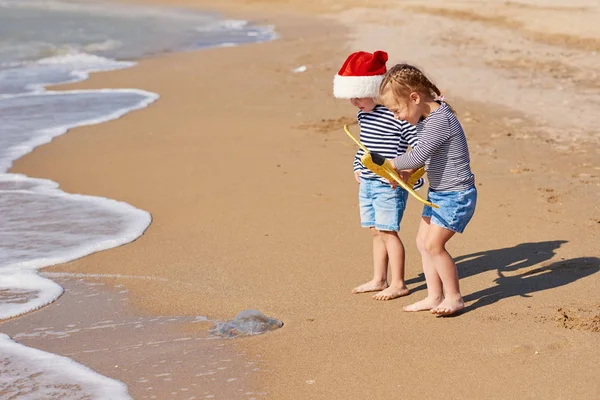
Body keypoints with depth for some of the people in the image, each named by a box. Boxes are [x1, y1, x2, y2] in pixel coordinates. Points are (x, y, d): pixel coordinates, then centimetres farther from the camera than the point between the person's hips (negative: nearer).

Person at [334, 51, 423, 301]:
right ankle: (379, 280, 24)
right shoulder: (362, 115, 8)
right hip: (367, 183, 8)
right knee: (376, 232, 14)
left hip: (389, 185, -8)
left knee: (388, 231, -5)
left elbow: (420, 144, -17)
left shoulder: (396, 115, -18)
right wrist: (358, 166, 17)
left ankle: (398, 284, 5)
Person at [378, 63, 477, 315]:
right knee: (423, 241, 11)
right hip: (438, 193, 10)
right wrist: (406, 173, 1)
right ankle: (434, 297, 19)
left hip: (456, 194, -10)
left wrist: (394, 164, -11)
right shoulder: (425, 119, 7)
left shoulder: (440, 120, -24)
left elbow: (419, 156, -28)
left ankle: (454, 297, 2)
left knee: (433, 244, -12)